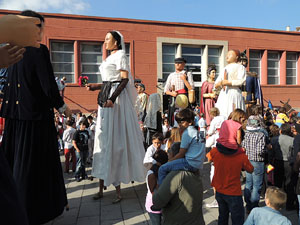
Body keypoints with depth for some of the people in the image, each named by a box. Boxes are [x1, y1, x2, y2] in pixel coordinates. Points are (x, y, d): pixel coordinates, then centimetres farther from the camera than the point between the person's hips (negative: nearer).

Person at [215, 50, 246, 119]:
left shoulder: (240, 67, 7)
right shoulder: (225, 68, 25)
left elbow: (241, 81, -9)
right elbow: (216, 84, 20)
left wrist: (228, 82, -14)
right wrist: (220, 83, -2)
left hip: (234, 93, -6)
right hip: (223, 94, 6)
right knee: (222, 115, -3)